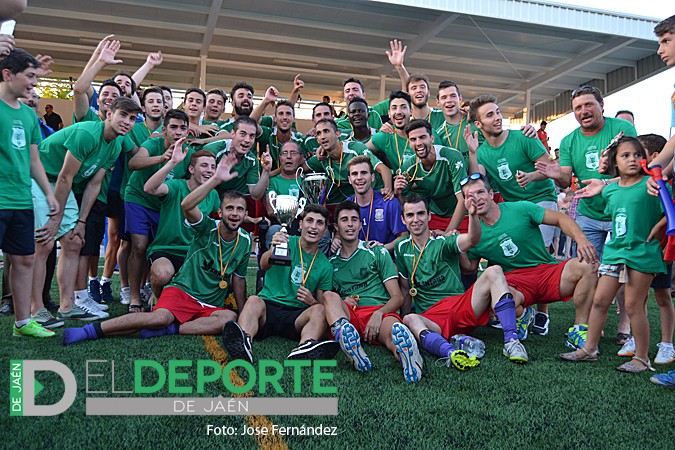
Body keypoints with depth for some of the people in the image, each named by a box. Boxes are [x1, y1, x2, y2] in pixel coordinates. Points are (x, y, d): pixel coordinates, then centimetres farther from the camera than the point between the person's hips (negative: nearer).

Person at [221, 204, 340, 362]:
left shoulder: (325, 266, 14)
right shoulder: (286, 242, 7)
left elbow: (323, 304, 15)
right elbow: (264, 265, -12)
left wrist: (312, 301, -10)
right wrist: (272, 251, -36)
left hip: (296, 315, 2)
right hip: (268, 306, -1)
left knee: (319, 310, -27)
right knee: (254, 300, -31)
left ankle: (305, 348, -57)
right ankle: (243, 344, -59)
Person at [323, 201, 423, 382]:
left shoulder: (377, 252, 16)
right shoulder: (331, 262, 22)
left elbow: (398, 297, 9)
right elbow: (326, 299, 23)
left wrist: (378, 313, -11)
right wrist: (341, 301, -1)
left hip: (381, 311, -2)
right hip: (348, 315, 2)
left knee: (393, 331, -37)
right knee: (330, 296, -30)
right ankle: (345, 334, -57)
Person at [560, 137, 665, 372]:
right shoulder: (609, 190, 9)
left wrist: (657, 227, -15)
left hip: (642, 253, -5)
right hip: (614, 250, 6)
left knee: (633, 305, -1)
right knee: (600, 300, 7)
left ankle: (642, 358, 14)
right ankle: (589, 349, 19)